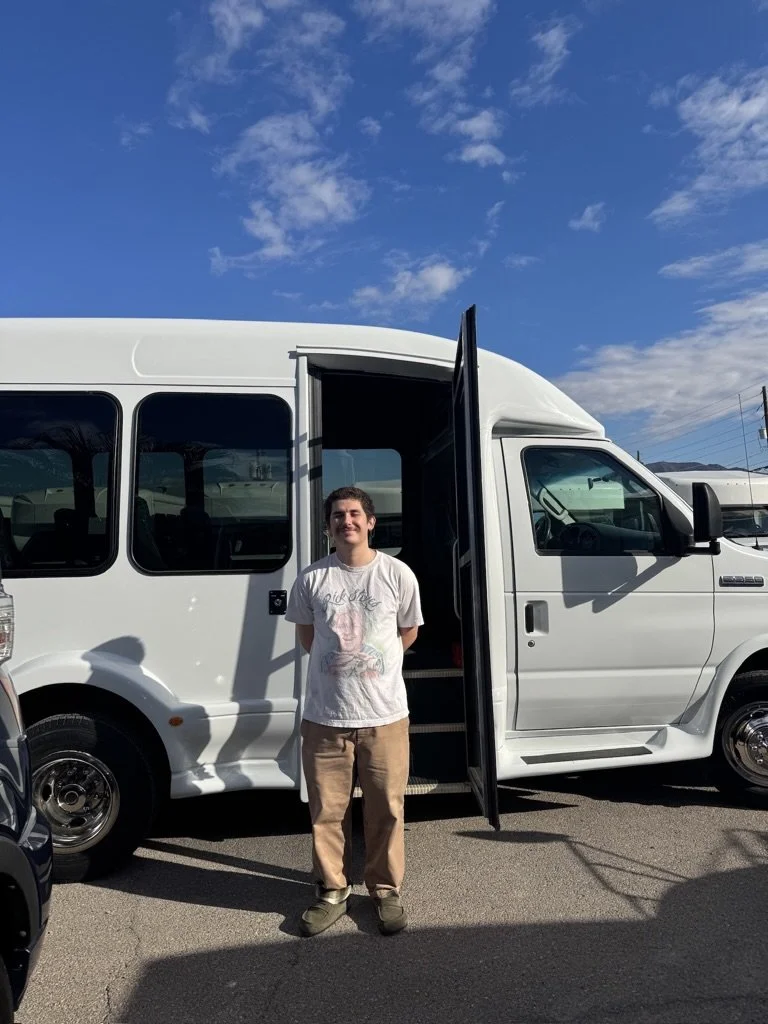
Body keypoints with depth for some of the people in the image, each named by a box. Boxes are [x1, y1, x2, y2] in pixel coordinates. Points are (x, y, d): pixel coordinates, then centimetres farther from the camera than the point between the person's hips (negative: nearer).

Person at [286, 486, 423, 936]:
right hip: (324, 716, 1)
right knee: (327, 810, 12)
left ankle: (387, 890, 32)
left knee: (386, 809, 12)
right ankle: (333, 891, 33)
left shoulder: (397, 574, -5)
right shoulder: (313, 578, -4)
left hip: (385, 714, 0)